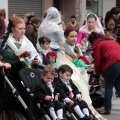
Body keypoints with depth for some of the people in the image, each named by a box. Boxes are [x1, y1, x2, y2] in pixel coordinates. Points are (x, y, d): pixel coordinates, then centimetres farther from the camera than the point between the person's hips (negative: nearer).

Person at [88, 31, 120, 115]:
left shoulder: (97, 45, 10)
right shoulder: (111, 41, 30)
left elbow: (97, 62, 8)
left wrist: (97, 74, 25)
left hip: (113, 63, -6)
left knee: (108, 87, 5)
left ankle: (107, 109, 4)